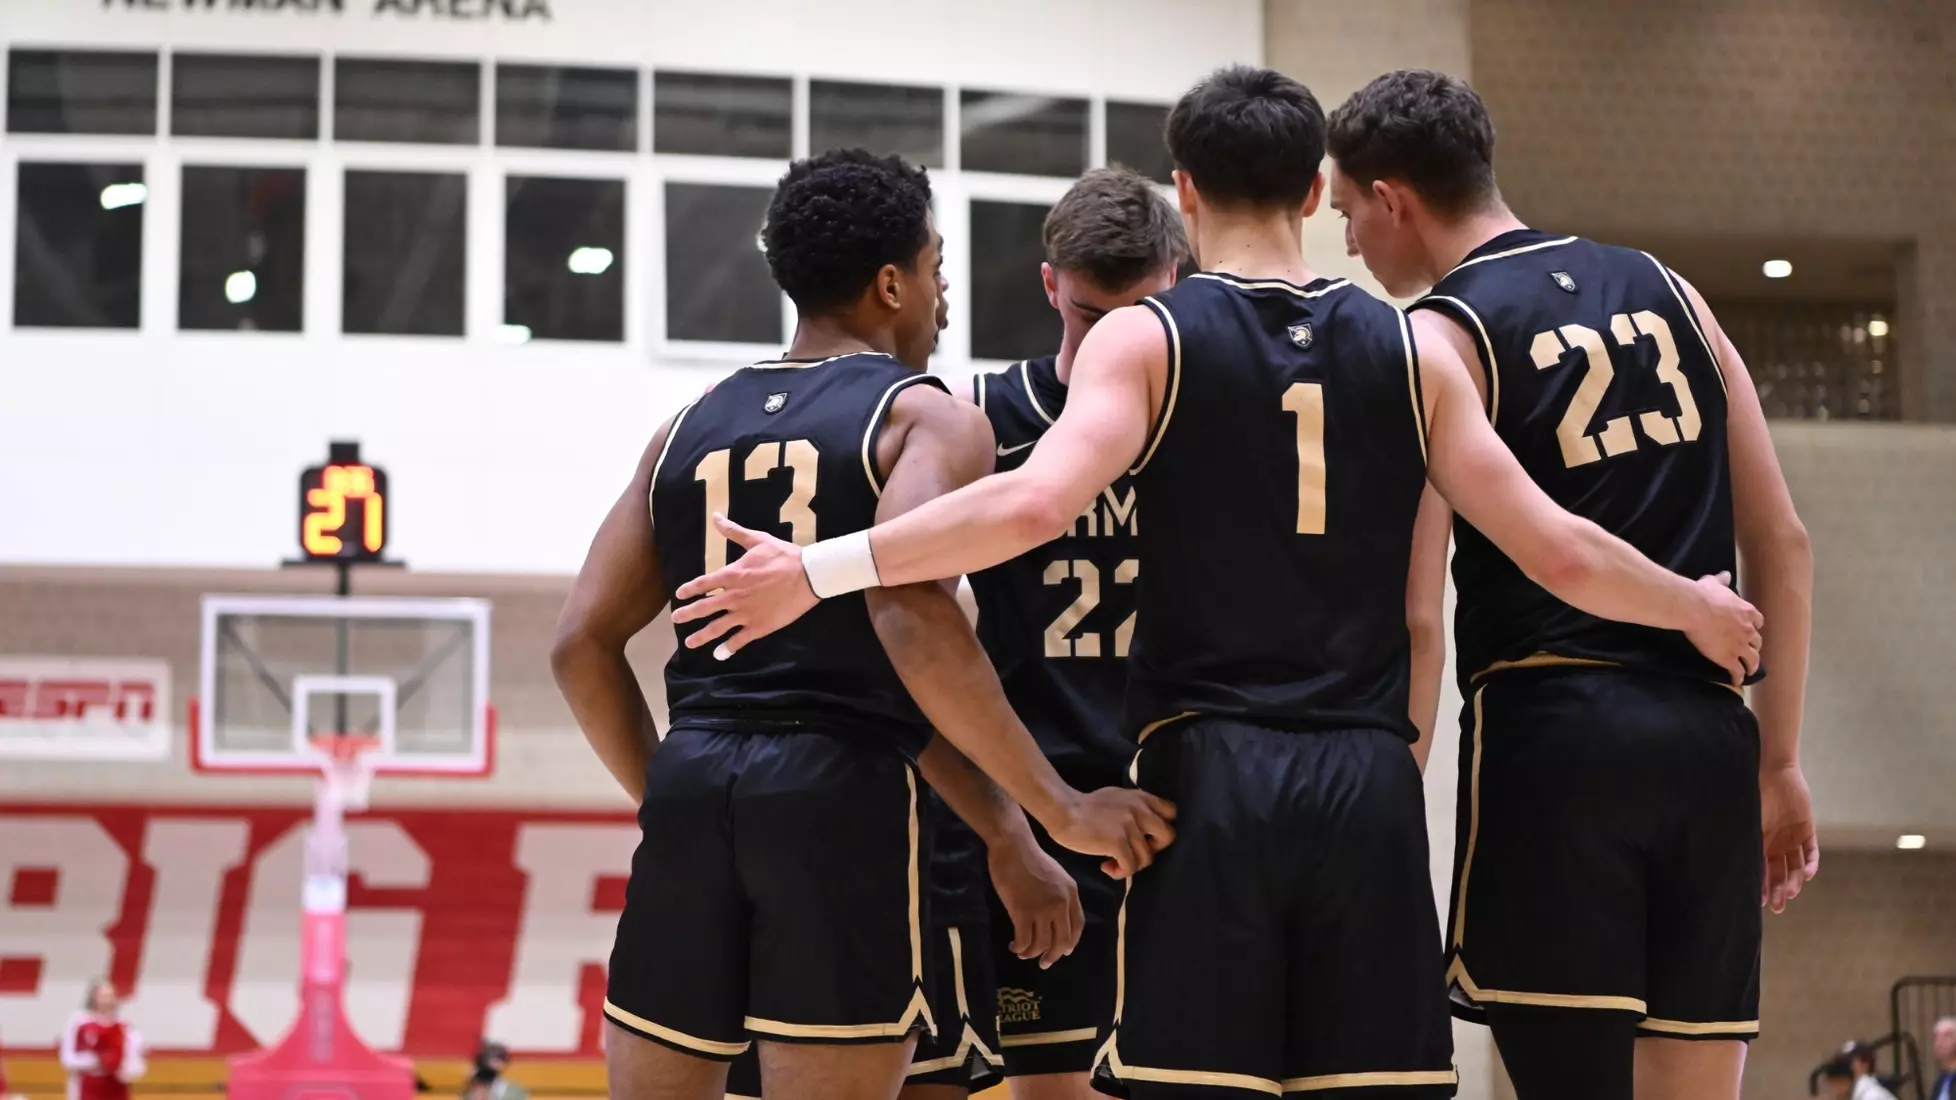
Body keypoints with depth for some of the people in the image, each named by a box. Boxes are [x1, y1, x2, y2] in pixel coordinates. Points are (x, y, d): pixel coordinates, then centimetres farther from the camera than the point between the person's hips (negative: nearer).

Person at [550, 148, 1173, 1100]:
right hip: (841, 795, -5)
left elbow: (583, 644, 12)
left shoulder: (689, 430, 18)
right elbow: (911, 617, -17)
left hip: (691, 784, 5)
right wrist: (1060, 811, -12)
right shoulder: (928, 417, 1)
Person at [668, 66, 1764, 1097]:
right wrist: (1698, 610, 26)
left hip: (1212, 775, -3)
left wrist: (820, 570, -12)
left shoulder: (1144, 337, 1)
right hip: (1369, 787, 3)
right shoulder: (1411, 350, 10)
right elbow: (1560, 552, 8)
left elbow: (1033, 502, -17)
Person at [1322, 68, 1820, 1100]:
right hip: (1706, 736, 6)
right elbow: (1781, 541, 14)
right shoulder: (1663, 290, 15)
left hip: (1554, 733, -5)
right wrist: (1777, 761, 18)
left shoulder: (1439, 336, -2)